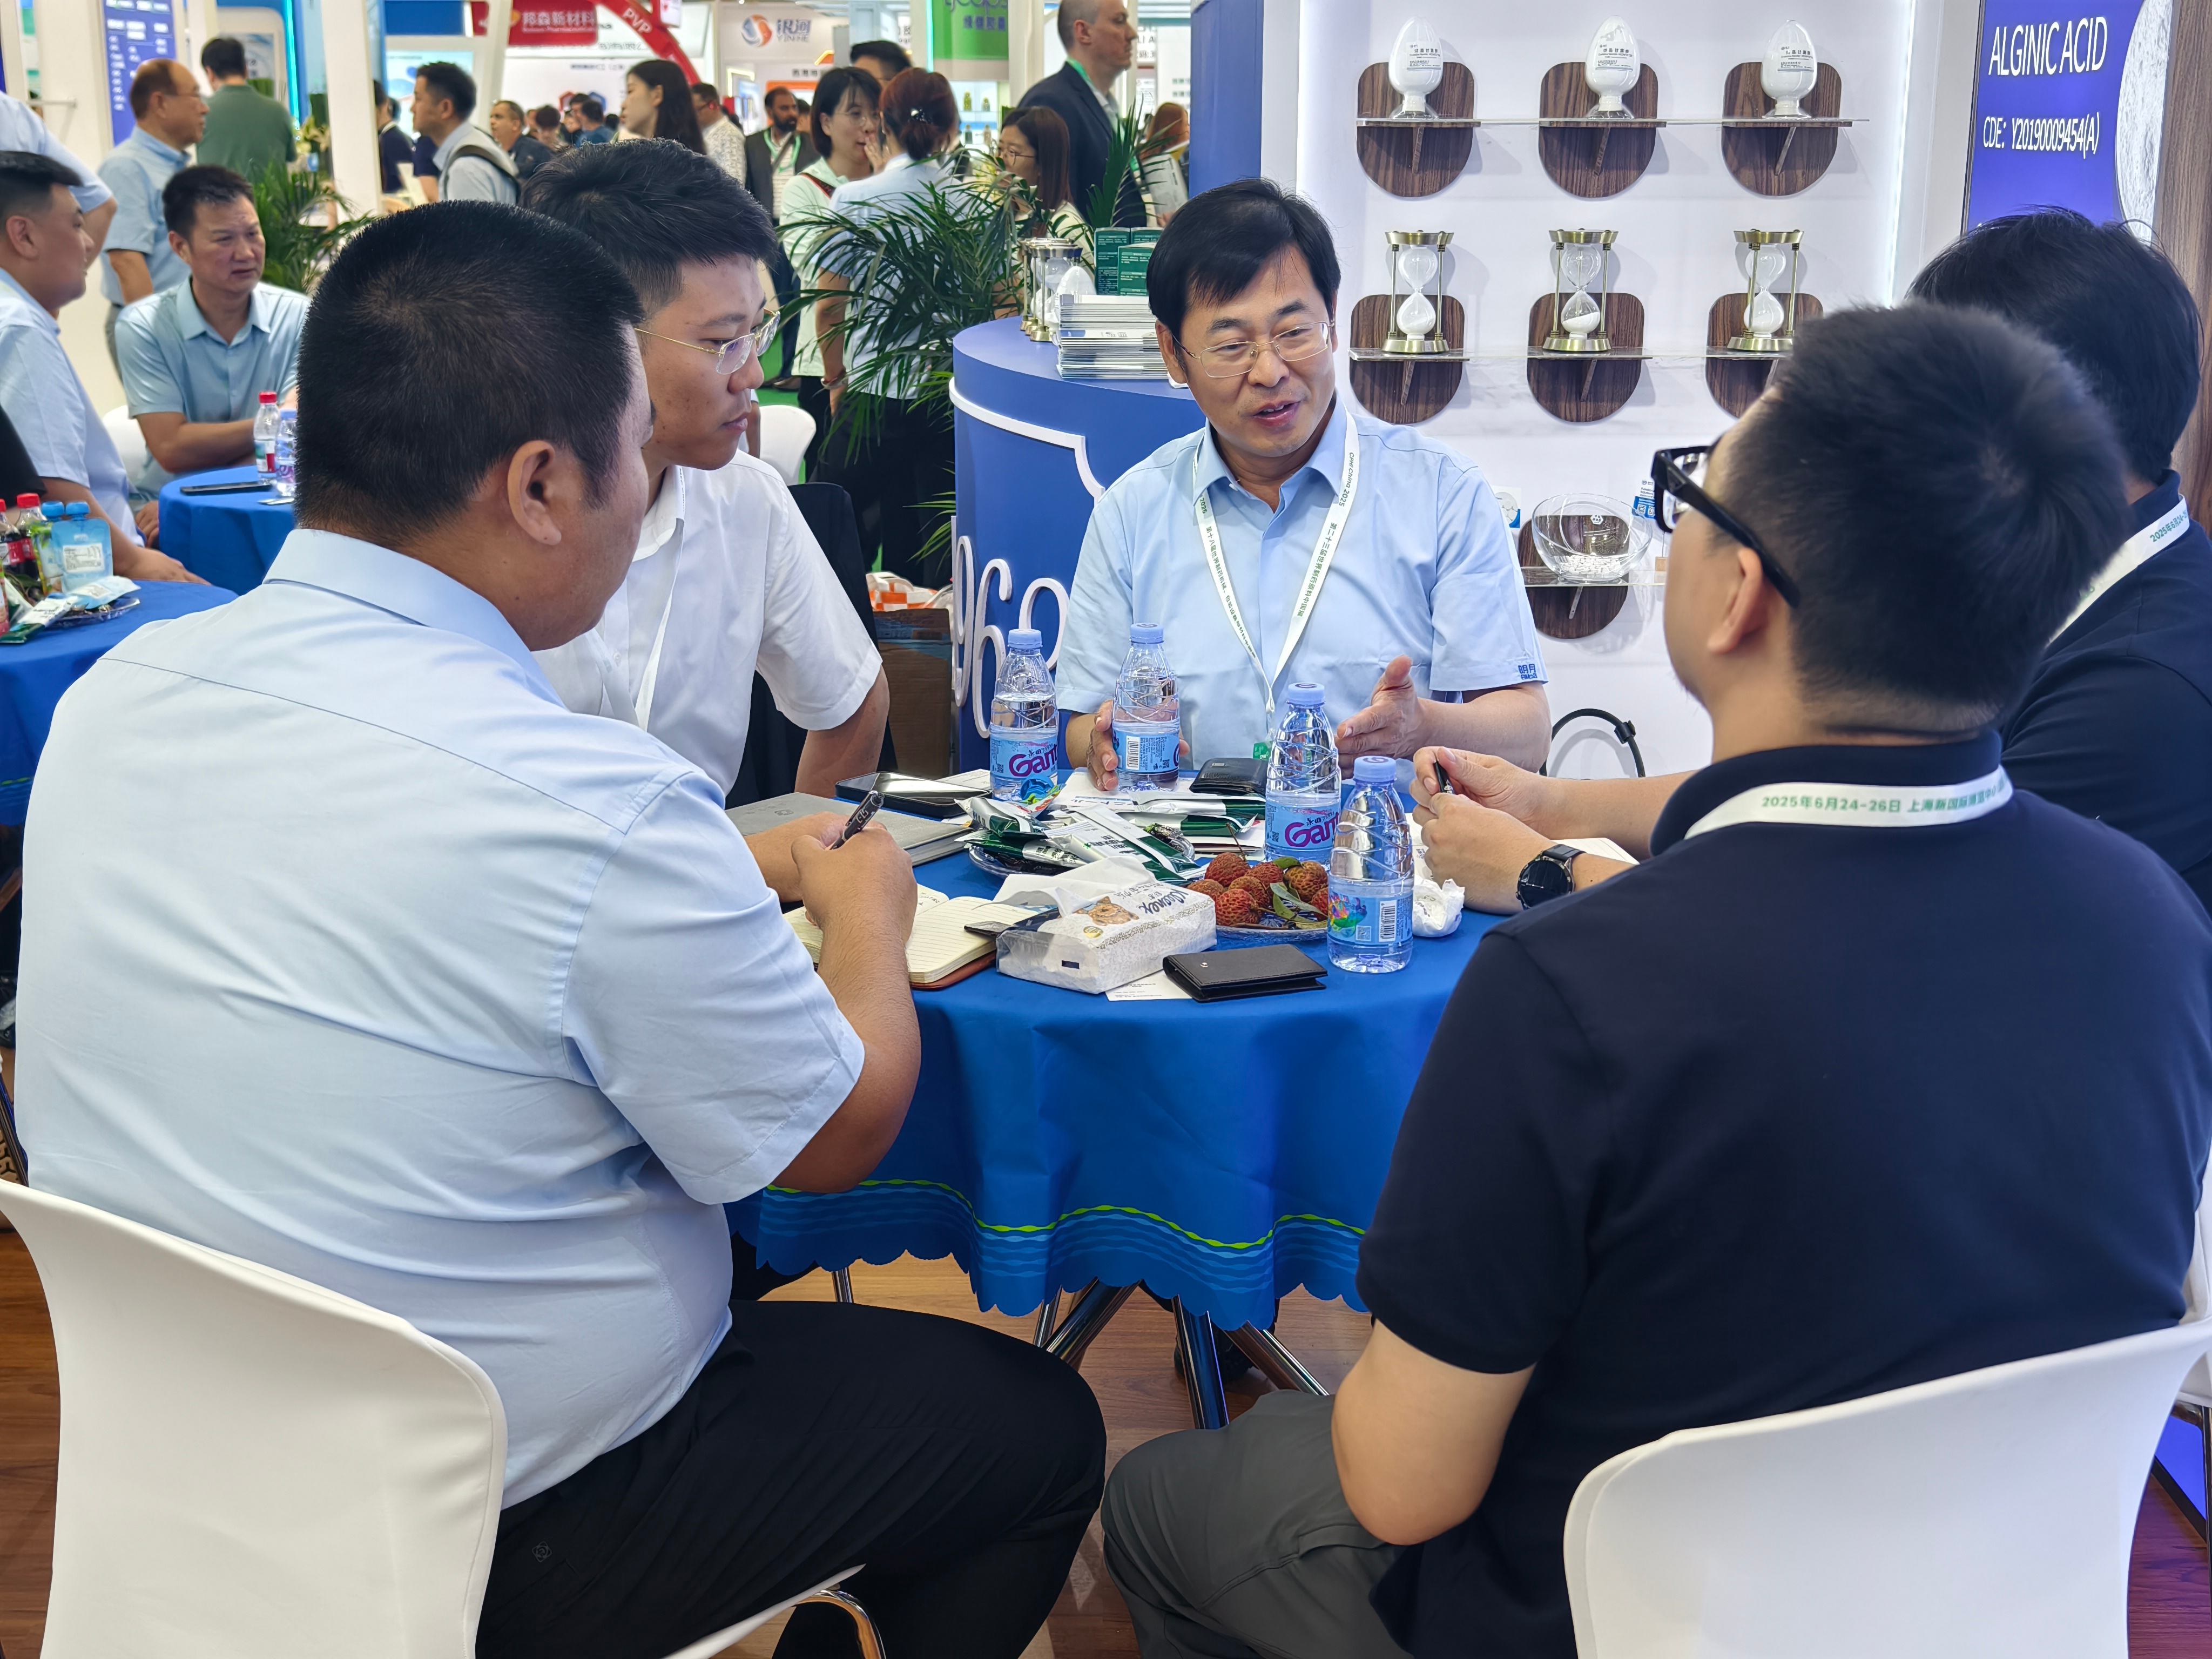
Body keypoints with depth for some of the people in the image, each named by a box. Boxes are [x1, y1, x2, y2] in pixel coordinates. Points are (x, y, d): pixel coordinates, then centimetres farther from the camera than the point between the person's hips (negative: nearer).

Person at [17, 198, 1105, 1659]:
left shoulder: (108, 698, -8)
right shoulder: (596, 811, -30)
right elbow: (833, 1138, -13)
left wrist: (748, 881, 9)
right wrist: (871, 919, 7)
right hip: (501, 1537, -7)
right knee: (1041, 1425, 12)